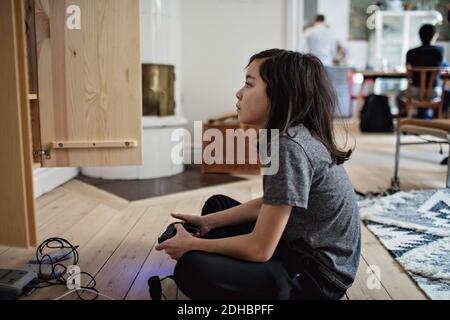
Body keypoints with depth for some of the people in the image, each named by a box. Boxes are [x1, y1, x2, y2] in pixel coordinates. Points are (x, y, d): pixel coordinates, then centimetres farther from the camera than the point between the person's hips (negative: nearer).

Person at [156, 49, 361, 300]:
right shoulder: (297, 135, 4)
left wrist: (191, 245, -10)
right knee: (217, 204, 18)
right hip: (298, 249, 10)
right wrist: (208, 222, 7)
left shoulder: (290, 147, -26)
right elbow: (267, 205, 13)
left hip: (316, 277, -10)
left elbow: (260, 249, -23)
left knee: (191, 268, -23)